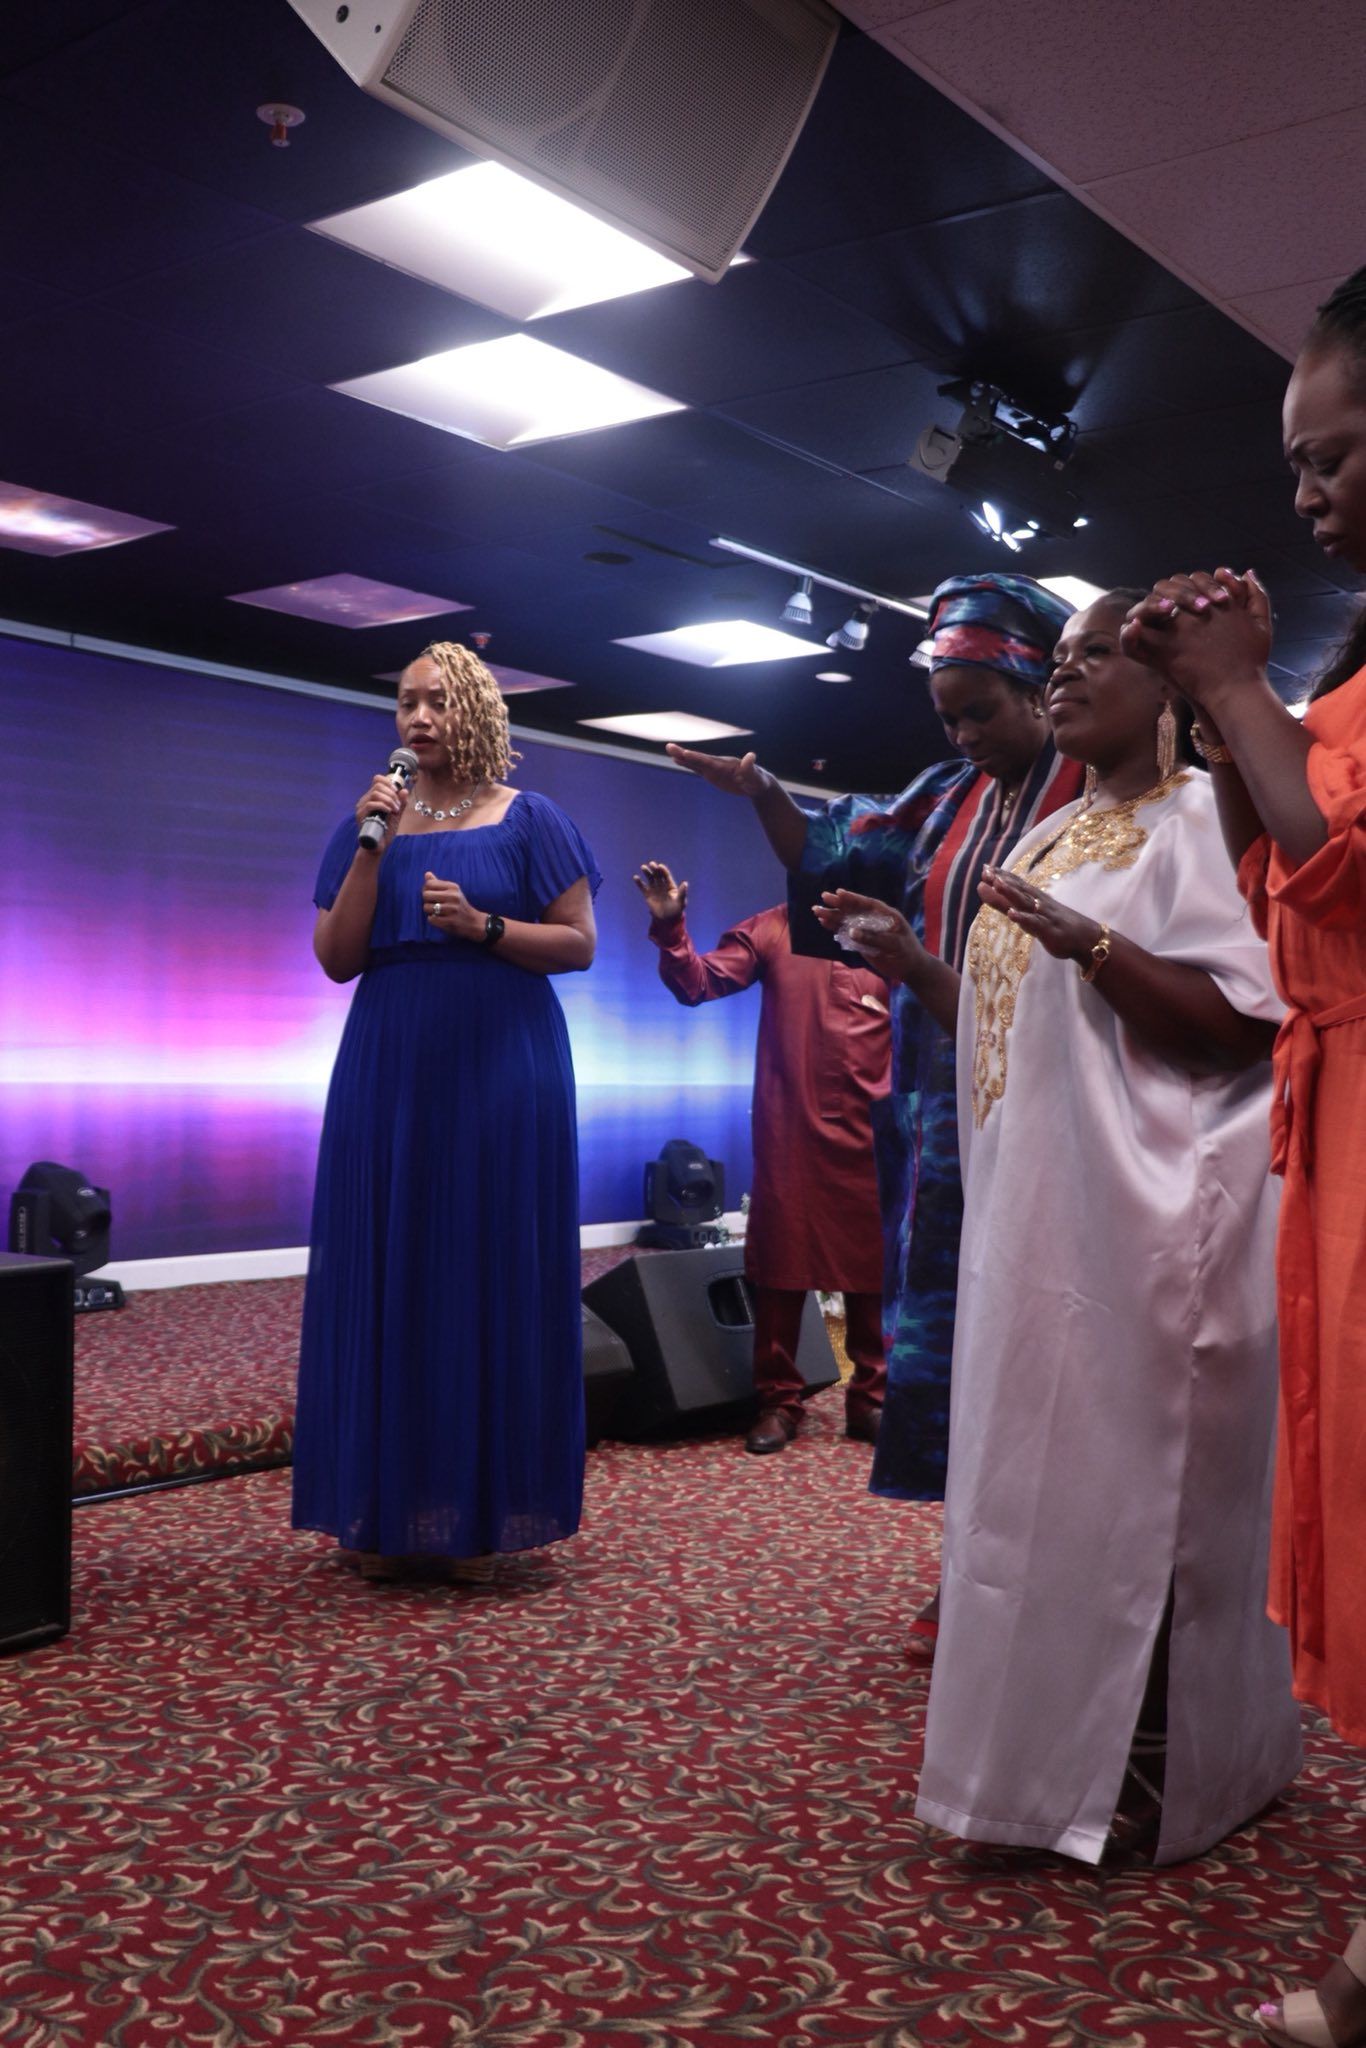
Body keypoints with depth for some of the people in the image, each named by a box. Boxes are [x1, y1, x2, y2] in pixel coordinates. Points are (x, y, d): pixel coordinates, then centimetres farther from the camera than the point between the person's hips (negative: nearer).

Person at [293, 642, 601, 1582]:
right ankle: (386, 1510, 12)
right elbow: (337, 959, 3)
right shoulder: (373, 821, 11)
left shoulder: (530, 819, 3)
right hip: (390, 1070, 3)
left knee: (491, 1276, -1)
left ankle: (480, 1512, 9)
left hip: (502, 1071, -3)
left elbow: (579, 945, 0)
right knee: (387, 1275, 2)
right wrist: (374, 846, -6)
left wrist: (483, 926, -14)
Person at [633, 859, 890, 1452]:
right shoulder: (770, 931, 3)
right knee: (780, 1268, 3)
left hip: (868, 1134, 1)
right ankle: (778, 1402, 14)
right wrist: (670, 927, -21)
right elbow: (698, 982, -6)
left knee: (872, 1270, 8)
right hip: (789, 1133, -1)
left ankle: (870, 1399, 20)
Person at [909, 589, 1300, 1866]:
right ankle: (1060, 1746, 23)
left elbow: (1243, 1022, -17)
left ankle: (1151, 1770, 11)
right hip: (1034, 1216, 8)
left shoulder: (1195, 820, -7)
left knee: (1132, 1479, -2)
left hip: (1141, 1219, -8)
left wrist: (1091, 944, -25)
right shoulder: (1052, 839, 17)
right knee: (1046, 1473, 12)